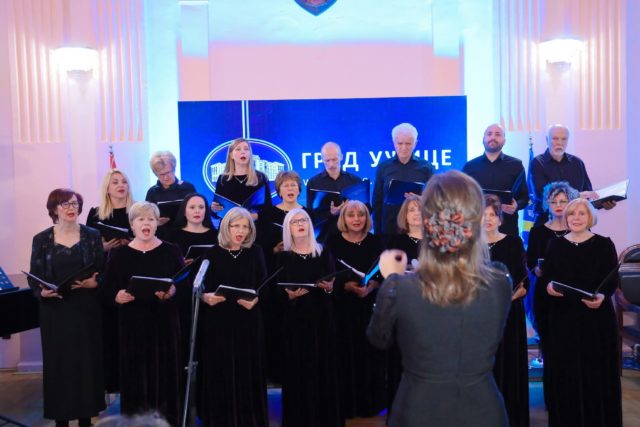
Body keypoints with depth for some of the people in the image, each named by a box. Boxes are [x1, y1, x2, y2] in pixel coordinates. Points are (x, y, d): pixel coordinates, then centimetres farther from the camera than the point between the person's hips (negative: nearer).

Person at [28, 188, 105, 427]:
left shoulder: (92, 236, 2)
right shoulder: (42, 240, 2)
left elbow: (104, 272, 2)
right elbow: (33, 277, 3)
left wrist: (95, 283, -17)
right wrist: (41, 292, -16)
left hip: (86, 309, 0)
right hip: (55, 310, 0)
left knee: (88, 360, 4)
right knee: (58, 362, 3)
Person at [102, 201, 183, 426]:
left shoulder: (171, 251, 3)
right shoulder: (119, 254, 3)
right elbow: (108, 290, -1)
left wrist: (172, 291, -21)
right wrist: (118, 296, -21)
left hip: (165, 322, 0)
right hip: (132, 324, 0)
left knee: (165, 375, 3)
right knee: (135, 377, 4)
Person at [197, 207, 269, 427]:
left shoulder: (255, 253, 5)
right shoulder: (213, 253, 2)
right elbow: (201, 288, 0)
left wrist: (254, 300, -19)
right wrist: (206, 297, -21)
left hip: (248, 322, 1)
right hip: (218, 322, -1)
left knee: (247, 371, 5)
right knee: (219, 372, 3)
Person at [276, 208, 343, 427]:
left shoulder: (324, 253, 6)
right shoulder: (283, 257, 2)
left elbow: (334, 283, 3)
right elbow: (278, 292, -1)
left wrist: (329, 287, -17)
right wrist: (290, 295, -19)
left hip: (322, 318, 1)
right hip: (296, 319, -1)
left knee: (324, 366, 4)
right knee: (299, 369, 0)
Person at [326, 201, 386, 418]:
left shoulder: (375, 241, 4)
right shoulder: (333, 242, -2)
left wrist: (371, 286, -15)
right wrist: (346, 286, -18)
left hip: (370, 305, 2)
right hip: (342, 305, -2)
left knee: (370, 353, 6)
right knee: (346, 353, 0)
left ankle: (370, 401, 21)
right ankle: (346, 403, 14)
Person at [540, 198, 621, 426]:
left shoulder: (604, 244, -2)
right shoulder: (555, 244, 5)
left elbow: (613, 280, -5)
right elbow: (546, 275, 5)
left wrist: (602, 296, -24)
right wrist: (549, 285, -16)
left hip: (596, 316, -2)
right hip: (563, 316, 2)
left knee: (596, 370, 3)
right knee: (564, 370, 5)